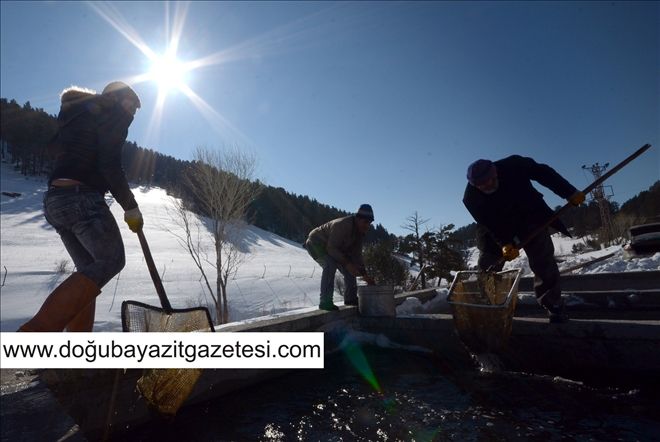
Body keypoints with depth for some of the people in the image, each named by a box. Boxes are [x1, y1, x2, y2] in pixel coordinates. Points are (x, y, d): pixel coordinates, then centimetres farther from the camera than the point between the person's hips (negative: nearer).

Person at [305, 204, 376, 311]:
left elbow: (356, 254, -4)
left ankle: (350, 298, 17)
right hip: (315, 244, -9)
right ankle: (325, 302, -28)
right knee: (330, 264, -32)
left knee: (349, 267, 3)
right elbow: (331, 248, -34)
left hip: (330, 247, 9)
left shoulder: (360, 232, -6)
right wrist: (347, 263, -40)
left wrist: (364, 274, -11)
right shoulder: (342, 225, -33)